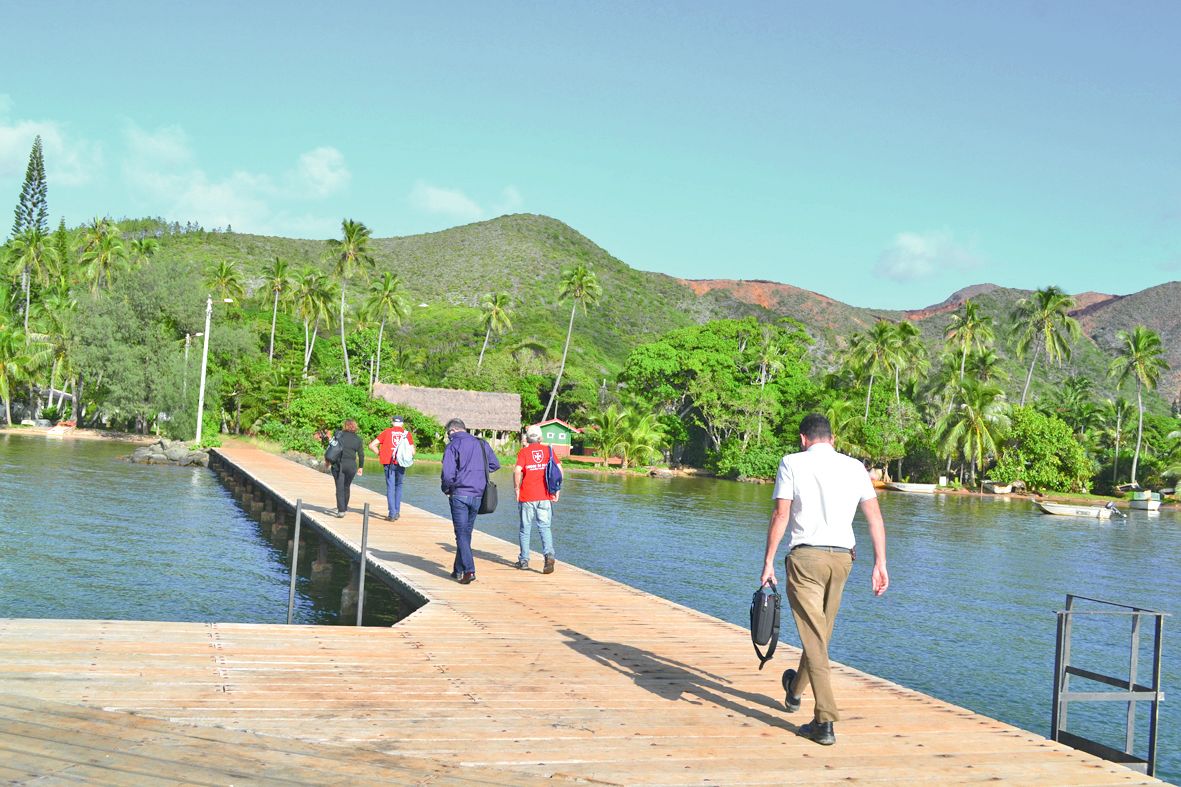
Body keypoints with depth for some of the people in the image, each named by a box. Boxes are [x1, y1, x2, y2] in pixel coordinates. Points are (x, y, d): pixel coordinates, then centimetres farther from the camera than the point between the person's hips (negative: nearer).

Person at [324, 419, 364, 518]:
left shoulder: (338, 435, -1)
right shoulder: (357, 439, 3)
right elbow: (361, 454, 5)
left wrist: (327, 460, 13)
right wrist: (361, 467, 15)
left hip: (338, 464, -2)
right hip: (351, 465, 2)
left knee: (340, 488, -1)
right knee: (346, 487, 17)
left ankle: (341, 510, -8)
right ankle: (344, 507, 27)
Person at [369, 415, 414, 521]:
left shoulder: (387, 432, 3)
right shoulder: (407, 433, 5)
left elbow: (372, 445, -1)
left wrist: (380, 454, 9)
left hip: (389, 463, -1)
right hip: (401, 464, 2)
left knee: (390, 487, 1)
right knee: (399, 485, 19)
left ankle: (392, 514, -4)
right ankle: (397, 512, 18)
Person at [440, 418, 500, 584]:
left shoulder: (453, 446, -6)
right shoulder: (481, 444, 11)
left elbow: (448, 473, -14)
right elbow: (495, 464, 16)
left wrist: (446, 490, 3)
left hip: (460, 494, -5)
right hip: (478, 495, 5)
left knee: (461, 534, -4)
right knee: (467, 533, 15)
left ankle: (469, 570, -17)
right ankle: (458, 570, 23)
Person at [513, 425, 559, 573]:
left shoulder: (524, 451, -1)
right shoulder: (548, 450, 6)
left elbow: (517, 471, -15)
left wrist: (517, 489, -4)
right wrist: (557, 490, 5)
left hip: (527, 497, -2)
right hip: (545, 497, 2)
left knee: (525, 529, 10)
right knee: (545, 528, 2)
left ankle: (524, 560, 15)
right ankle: (549, 555, -20)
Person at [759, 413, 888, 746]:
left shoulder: (793, 463, -1)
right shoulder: (855, 467, 9)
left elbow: (780, 514, -8)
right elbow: (875, 516, 4)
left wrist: (768, 562, -4)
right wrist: (880, 565, 5)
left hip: (806, 556, -4)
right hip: (842, 557, 4)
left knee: (813, 637, -3)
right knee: (821, 631, 21)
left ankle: (825, 721, -9)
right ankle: (795, 690, 44)